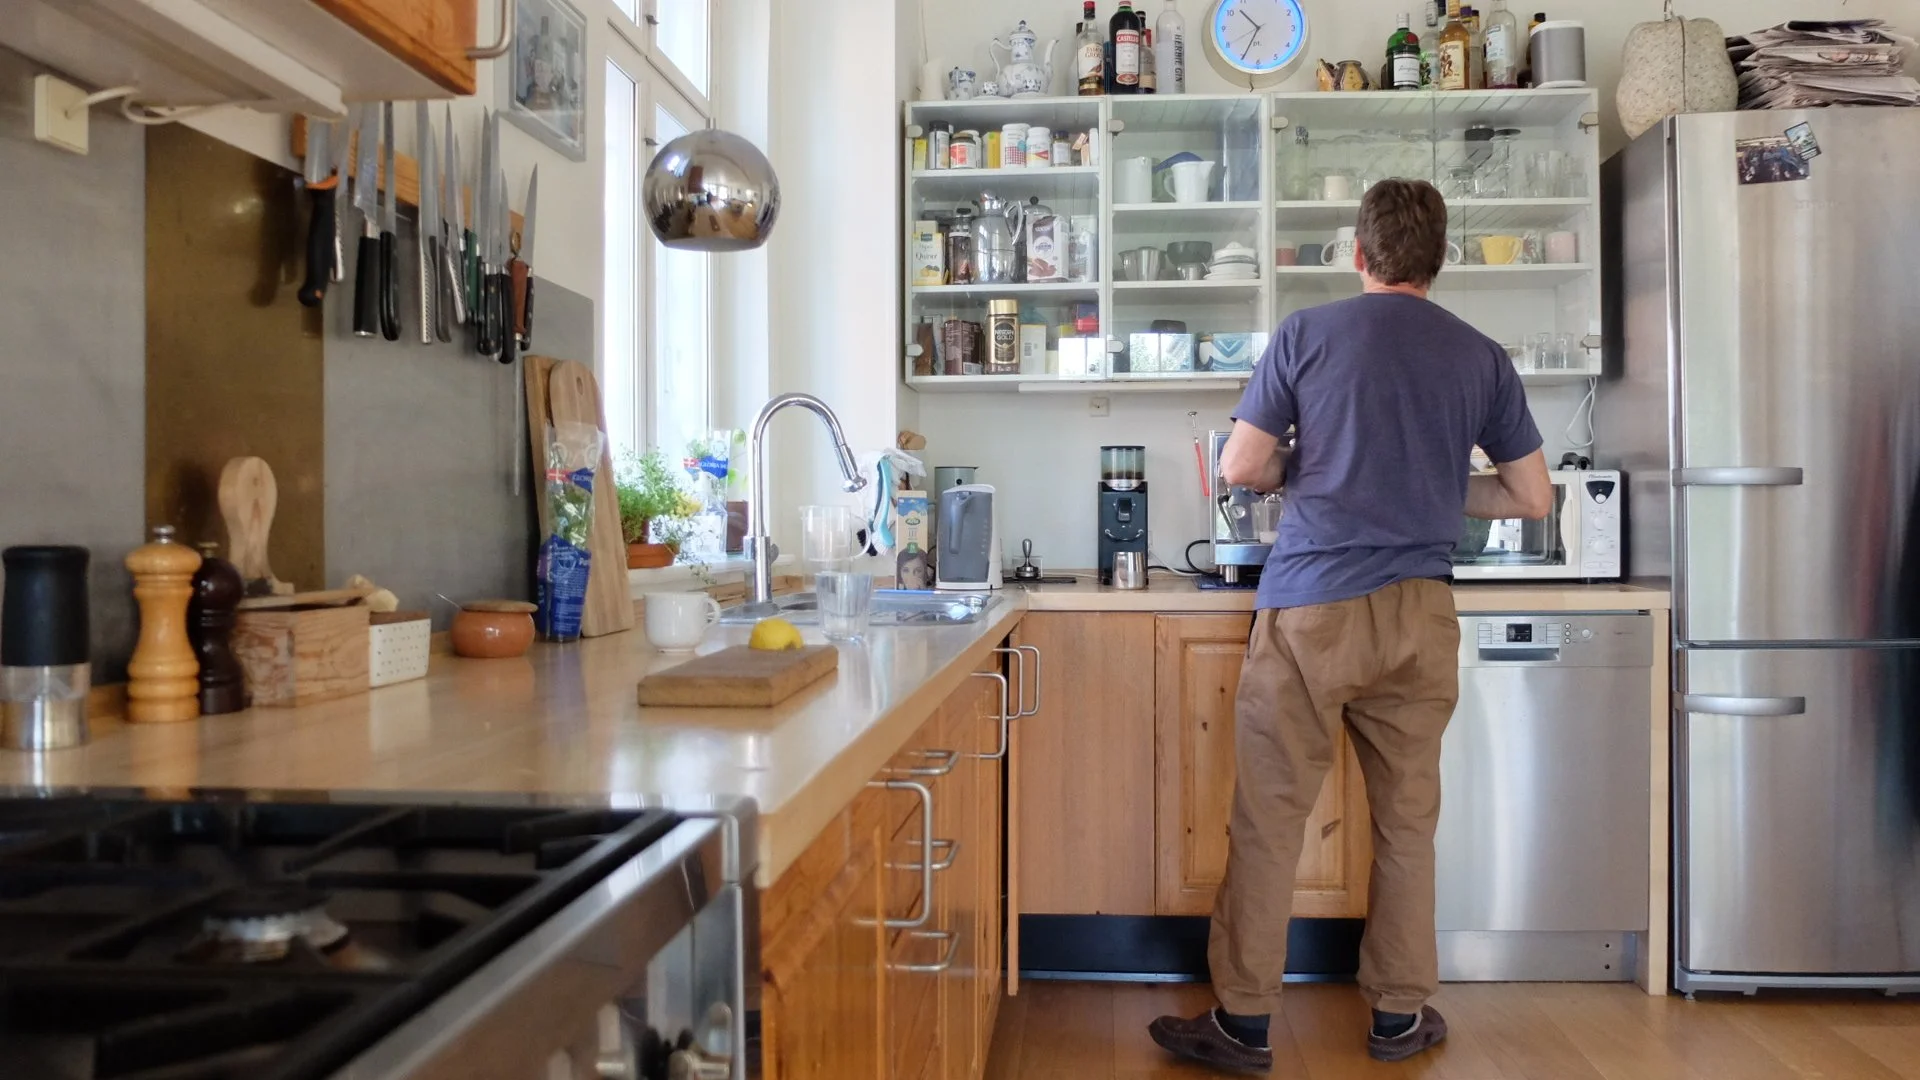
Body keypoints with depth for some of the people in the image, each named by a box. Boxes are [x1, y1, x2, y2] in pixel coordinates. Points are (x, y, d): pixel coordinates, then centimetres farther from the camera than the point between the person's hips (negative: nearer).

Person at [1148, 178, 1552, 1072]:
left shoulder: (1306, 334, 1)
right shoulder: (1481, 357, 8)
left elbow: (1239, 467, -1)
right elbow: (1533, 498, 11)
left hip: (1310, 605, -3)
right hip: (1418, 613, 3)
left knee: (1269, 819, 3)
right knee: (1407, 820, 13)